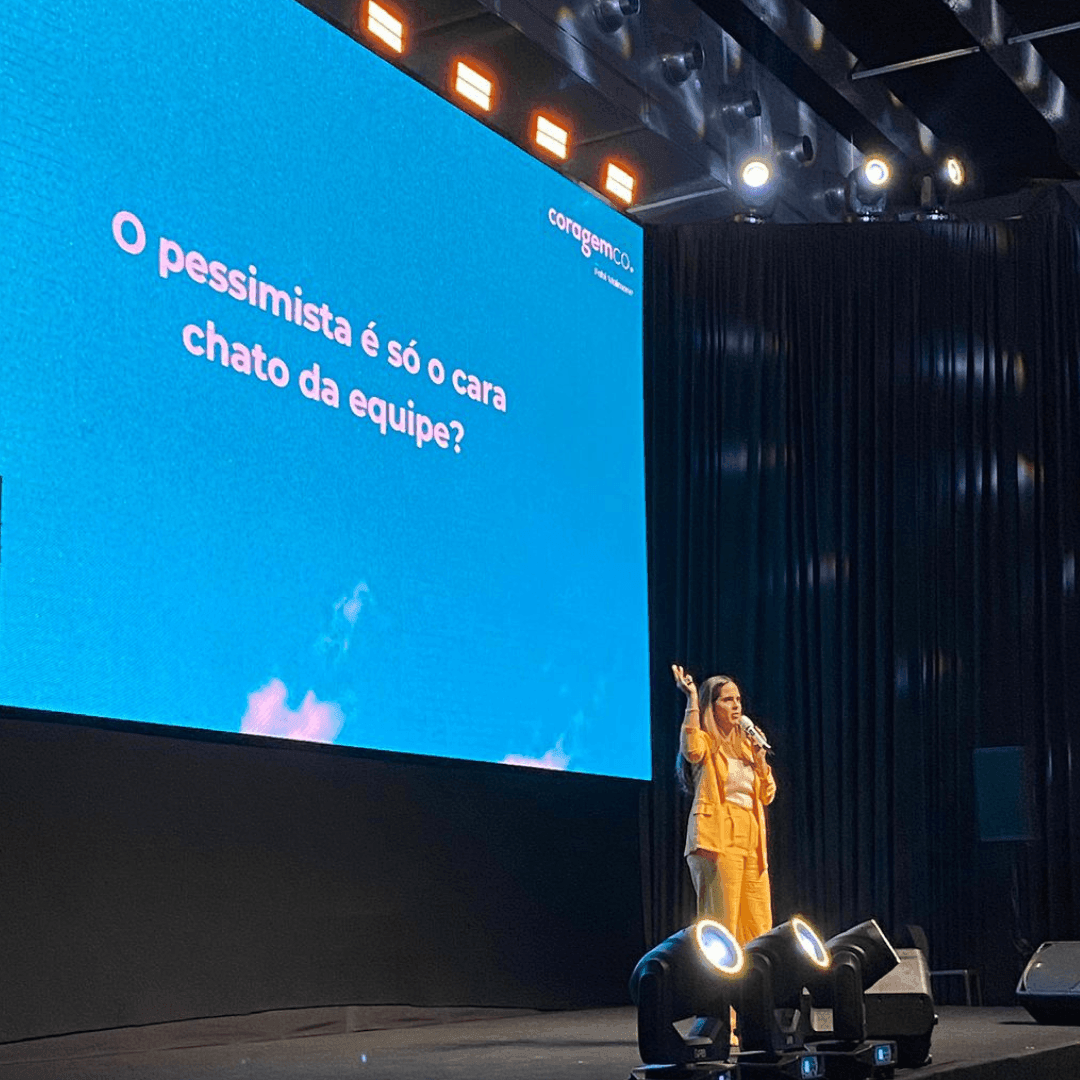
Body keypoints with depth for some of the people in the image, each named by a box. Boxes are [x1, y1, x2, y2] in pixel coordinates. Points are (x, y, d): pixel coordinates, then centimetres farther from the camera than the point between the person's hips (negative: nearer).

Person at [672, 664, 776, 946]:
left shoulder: (744, 745, 23)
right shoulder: (706, 742, 3)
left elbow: (767, 795, 18)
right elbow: (691, 751, -24)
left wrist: (759, 755, 5)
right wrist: (692, 699, -19)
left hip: (751, 840, 7)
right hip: (717, 838, -7)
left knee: (760, 930, 3)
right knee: (720, 927, -14)